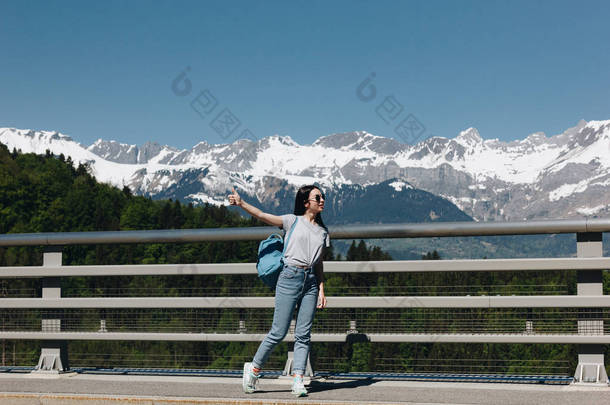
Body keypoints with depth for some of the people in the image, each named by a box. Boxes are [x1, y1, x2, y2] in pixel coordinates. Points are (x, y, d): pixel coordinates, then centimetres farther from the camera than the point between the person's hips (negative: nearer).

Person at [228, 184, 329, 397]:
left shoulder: (322, 231, 17)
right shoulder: (293, 221, 4)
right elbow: (263, 216, -6)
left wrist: (321, 289, 10)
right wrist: (241, 203, -20)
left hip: (311, 281, 4)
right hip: (290, 277, -4)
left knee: (303, 334, -1)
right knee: (278, 332, -5)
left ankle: (298, 380, -1)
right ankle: (254, 368, 12)